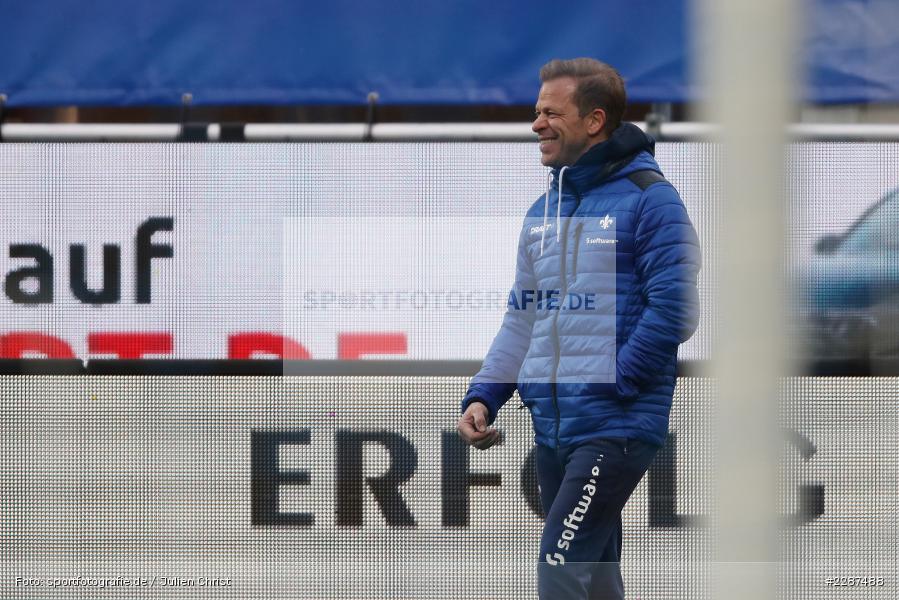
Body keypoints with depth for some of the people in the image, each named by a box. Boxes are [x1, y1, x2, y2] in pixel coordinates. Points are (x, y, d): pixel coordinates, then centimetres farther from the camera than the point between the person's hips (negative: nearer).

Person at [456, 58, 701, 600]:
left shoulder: (648, 199, -7)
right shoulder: (544, 211, 17)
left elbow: (676, 310, -14)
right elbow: (522, 320, 20)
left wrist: (611, 385, -14)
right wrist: (483, 397, 8)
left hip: (618, 427, -8)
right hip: (552, 428, 8)